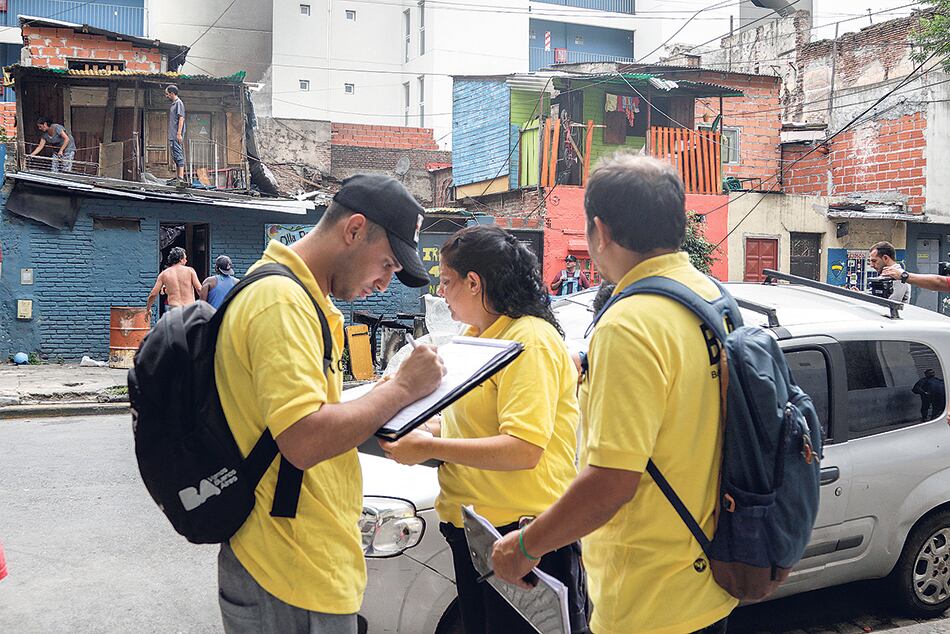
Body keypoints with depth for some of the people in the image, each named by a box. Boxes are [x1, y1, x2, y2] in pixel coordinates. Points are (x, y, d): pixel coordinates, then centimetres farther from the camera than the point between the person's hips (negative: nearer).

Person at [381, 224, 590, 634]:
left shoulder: (530, 340, -16)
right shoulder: (479, 337, 14)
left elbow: (524, 449, -25)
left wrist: (429, 448, -21)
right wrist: (411, 428, 1)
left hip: (521, 532, -9)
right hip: (471, 528, 10)